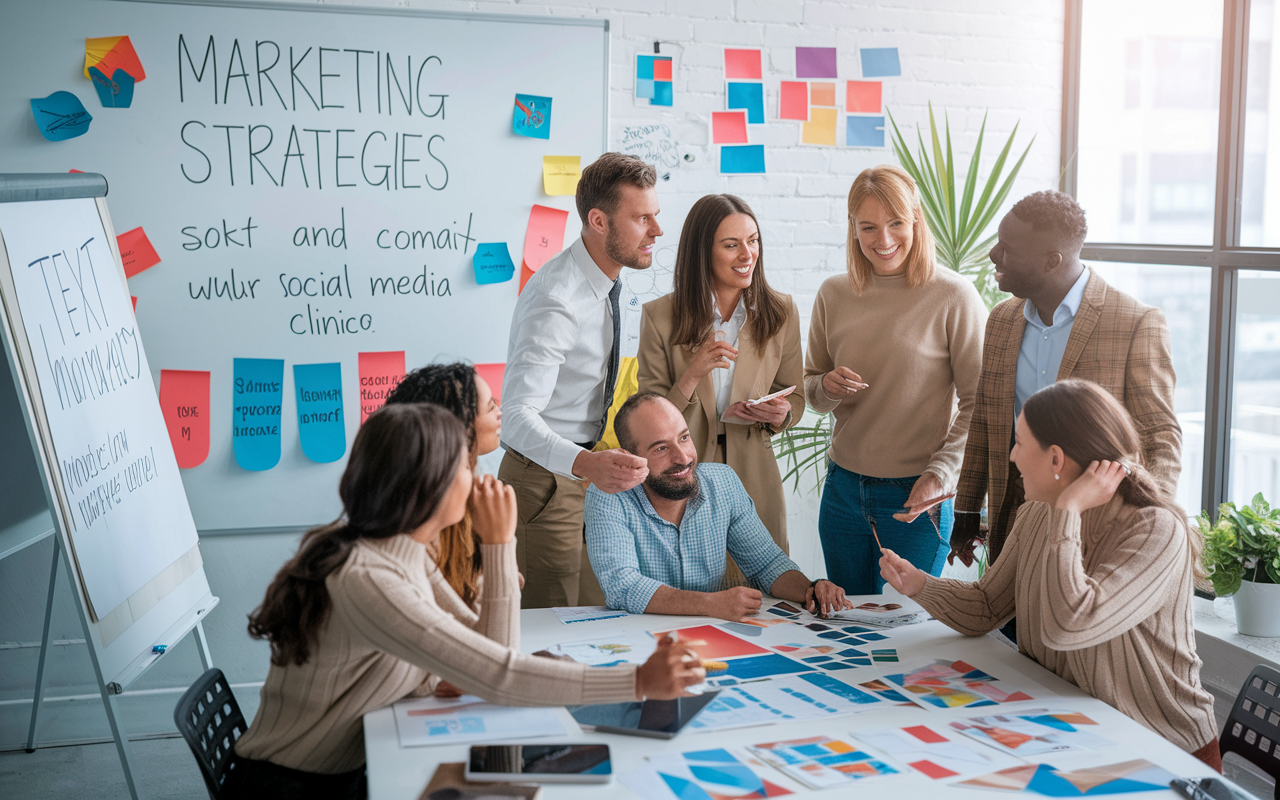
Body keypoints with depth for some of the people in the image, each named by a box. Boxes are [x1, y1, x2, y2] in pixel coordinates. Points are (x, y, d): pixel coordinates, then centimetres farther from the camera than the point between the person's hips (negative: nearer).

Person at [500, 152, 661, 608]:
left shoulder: (608, 280, 3)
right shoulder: (554, 301, -27)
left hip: (586, 471, 9)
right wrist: (585, 463, -52)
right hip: (545, 478, -9)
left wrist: (600, 459, 15)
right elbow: (518, 414, -36)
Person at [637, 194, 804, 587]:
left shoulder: (780, 313, 3)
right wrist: (692, 375, -20)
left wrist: (781, 414, -11)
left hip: (753, 477, 2)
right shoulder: (660, 316, -4)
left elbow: (795, 396, 12)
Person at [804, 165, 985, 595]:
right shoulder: (833, 295, 3)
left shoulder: (953, 296, -9)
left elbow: (978, 404, -8)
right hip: (843, 490, 4)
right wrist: (828, 387, -9)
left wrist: (940, 473, -18)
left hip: (916, 496, -4)